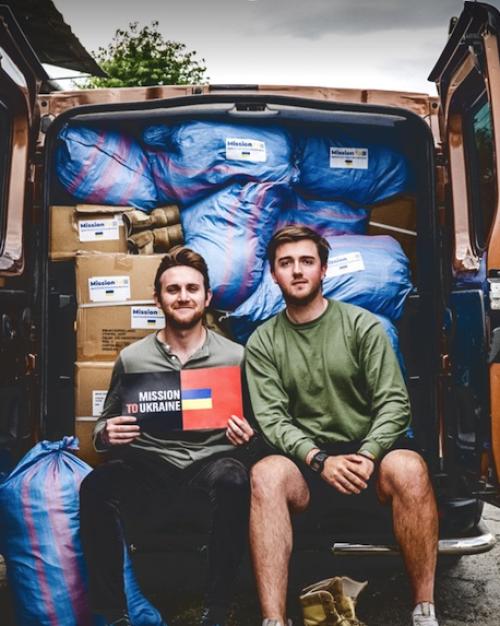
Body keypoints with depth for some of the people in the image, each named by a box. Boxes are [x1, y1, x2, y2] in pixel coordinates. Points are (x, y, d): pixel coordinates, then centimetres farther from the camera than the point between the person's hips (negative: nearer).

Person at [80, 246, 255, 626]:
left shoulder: (235, 357, 5)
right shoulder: (132, 358, 8)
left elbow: (253, 428, 11)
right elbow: (104, 428, 16)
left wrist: (246, 437, -14)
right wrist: (106, 435, -9)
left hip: (212, 459, -1)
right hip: (150, 464, 1)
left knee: (233, 482, -37)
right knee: (97, 487, -30)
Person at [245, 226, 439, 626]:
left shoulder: (363, 325, 2)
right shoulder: (262, 343, 5)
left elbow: (394, 403, -3)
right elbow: (271, 419, -4)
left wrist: (367, 455, -20)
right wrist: (320, 459, -20)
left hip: (368, 453, 0)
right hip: (307, 463, 1)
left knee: (408, 468, -33)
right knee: (265, 475, -32)